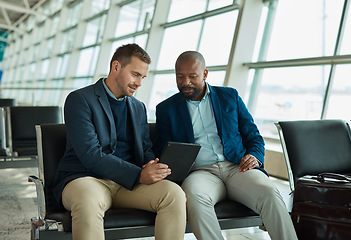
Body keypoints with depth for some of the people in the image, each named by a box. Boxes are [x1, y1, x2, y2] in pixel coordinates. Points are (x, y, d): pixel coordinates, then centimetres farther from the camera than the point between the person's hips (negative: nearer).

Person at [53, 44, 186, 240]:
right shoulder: (80, 99, -3)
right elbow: (91, 155, -14)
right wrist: (138, 175, -21)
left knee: (174, 194, -23)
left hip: (130, 183, 5)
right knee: (88, 201, -40)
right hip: (86, 179, -5)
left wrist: (153, 167, -8)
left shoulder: (139, 108, 19)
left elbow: (146, 149, 18)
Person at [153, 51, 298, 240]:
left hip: (237, 167, 2)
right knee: (194, 197, -37)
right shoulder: (166, 109, 13)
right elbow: (160, 153, 11)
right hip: (200, 172, -1)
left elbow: (254, 136, 18)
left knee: (269, 193, -29)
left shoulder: (230, 96, 16)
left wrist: (255, 157, -5)